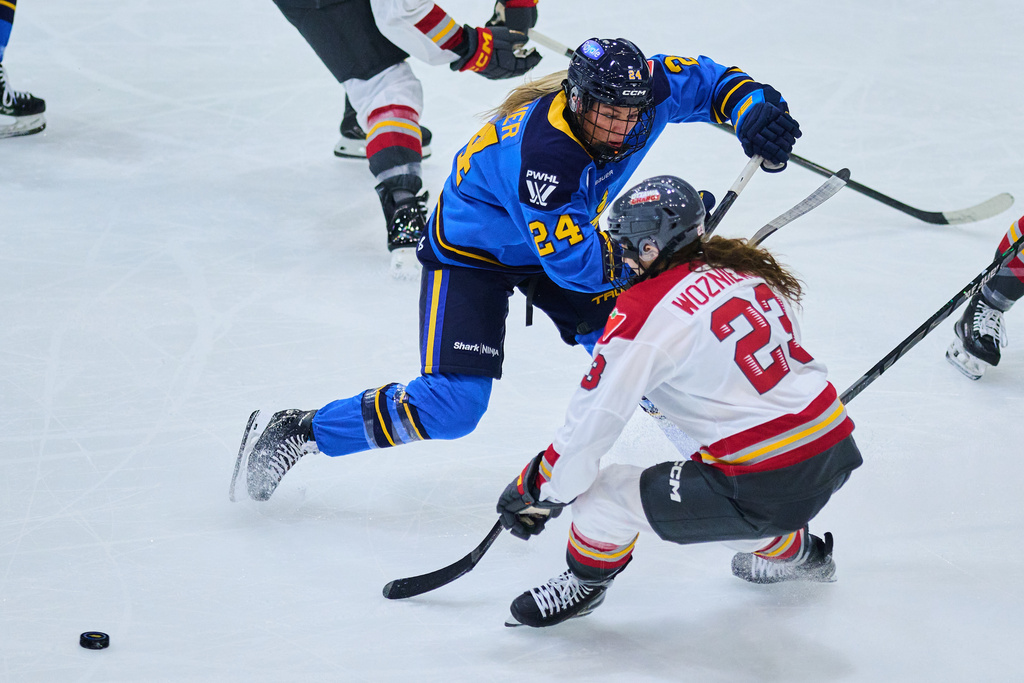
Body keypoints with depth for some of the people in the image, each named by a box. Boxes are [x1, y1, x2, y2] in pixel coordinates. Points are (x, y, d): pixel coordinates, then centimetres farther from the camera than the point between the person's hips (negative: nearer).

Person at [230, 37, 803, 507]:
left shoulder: (645, 88, -21)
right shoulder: (542, 151, -41)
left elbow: (708, 82, -3)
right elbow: (574, 263, -37)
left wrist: (755, 109, -22)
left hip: (563, 236, 7)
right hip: (471, 251, -7)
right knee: (451, 407, -16)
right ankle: (292, 433, -7)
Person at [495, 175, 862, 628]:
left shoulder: (645, 312, -11)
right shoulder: (745, 273, 10)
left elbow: (595, 418, -8)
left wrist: (536, 494, 4)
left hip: (766, 488, -8)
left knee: (603, 492, 2)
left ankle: (583, 584, 28)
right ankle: (794, 552, 53)